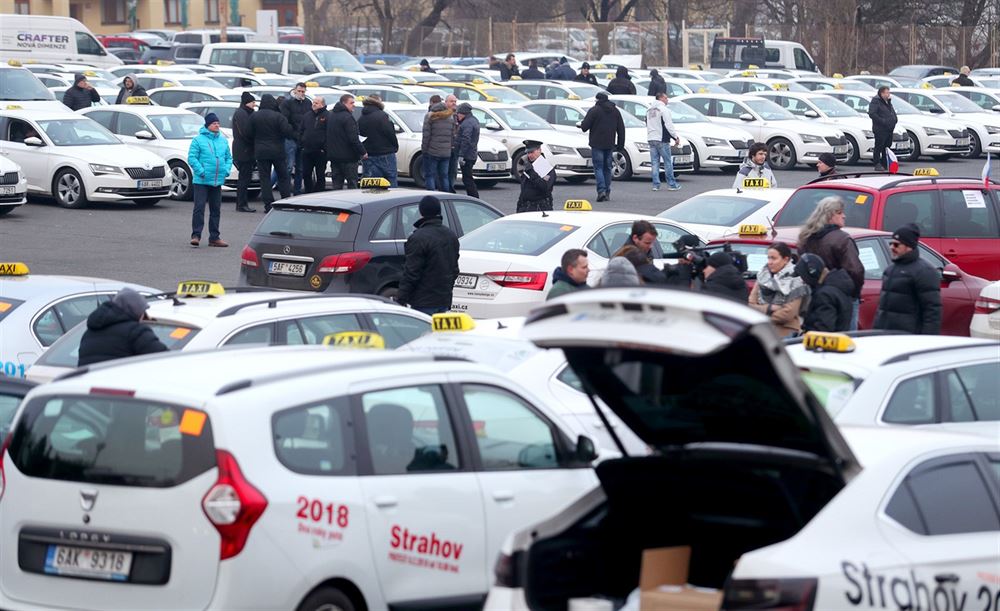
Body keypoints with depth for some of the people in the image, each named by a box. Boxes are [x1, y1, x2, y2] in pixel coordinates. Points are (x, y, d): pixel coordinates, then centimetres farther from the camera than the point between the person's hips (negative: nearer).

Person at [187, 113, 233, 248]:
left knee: (216, 210, 10)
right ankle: (196, 235, -8)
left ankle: (214, 237, 16)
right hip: (201, 181, -6)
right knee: (199, 207, -10)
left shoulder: (223, 140, 11)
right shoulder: (199, 140, -6)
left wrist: (226, 170, 1)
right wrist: (201, 171, -18)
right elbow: (192, 158, -9)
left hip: (217, 181, 6)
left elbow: (229, 157, 18)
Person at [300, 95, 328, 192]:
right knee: (306, 174, 9)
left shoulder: (327, 116, -7)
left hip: (320, 152, -6)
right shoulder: (307, 115, 12)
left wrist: (325, 147, -16)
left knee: (320, 175, 2)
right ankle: (308, 193, 20)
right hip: (307, 151, 6)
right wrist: (302, 143, 6)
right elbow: (302, 131, 17)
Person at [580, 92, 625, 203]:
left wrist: (580, 124, 14)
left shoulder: (594, 110, -7)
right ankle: (607, 192, 11)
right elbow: (621, 129, 11)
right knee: (607, 168, 12)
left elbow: (584, 127, -10)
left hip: (597, 145, -5)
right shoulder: (615, 111, 11)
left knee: (598, 168, -4)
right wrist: (620, 145, 15)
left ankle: (601, 190, -19)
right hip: (610, 145, 5)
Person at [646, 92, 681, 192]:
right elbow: (669, 126, -14)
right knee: (668, 162, 0)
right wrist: (675, 137, -7)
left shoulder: (649, 111, 16)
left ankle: (656, 184, 3)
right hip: (662, 140, -7)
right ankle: (671, 184, 1)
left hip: (651, 139, 7)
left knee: (655, 163, 7)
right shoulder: (663, 110, -9)